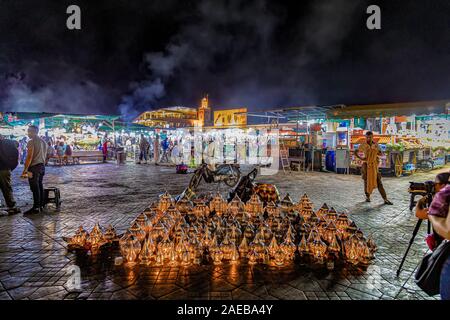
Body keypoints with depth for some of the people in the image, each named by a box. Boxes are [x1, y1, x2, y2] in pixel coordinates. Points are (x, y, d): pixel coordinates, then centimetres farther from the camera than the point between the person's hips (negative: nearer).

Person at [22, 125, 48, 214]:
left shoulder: (31, 142, -11)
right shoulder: (43, 142, 13)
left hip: (34, 167, -8)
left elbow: (29, 157, -17)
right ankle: (41, 205, 17)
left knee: (35, 188, -5)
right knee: (40, 186, 12)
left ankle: (36, 208, -2)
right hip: (42, 166, 8)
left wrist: (25, 170, -15)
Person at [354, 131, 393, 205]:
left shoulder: (376, 144, 5)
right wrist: (360, 158, -11)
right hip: (366, 165, -2)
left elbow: (380, 153, 12)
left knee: (379, 182, -1)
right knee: (367, 181, 7)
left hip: (374, 165, 2)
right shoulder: (363, 145, -2)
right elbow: (355, 152, 3)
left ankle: (385, 199, 1)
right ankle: (367, 197, 26)